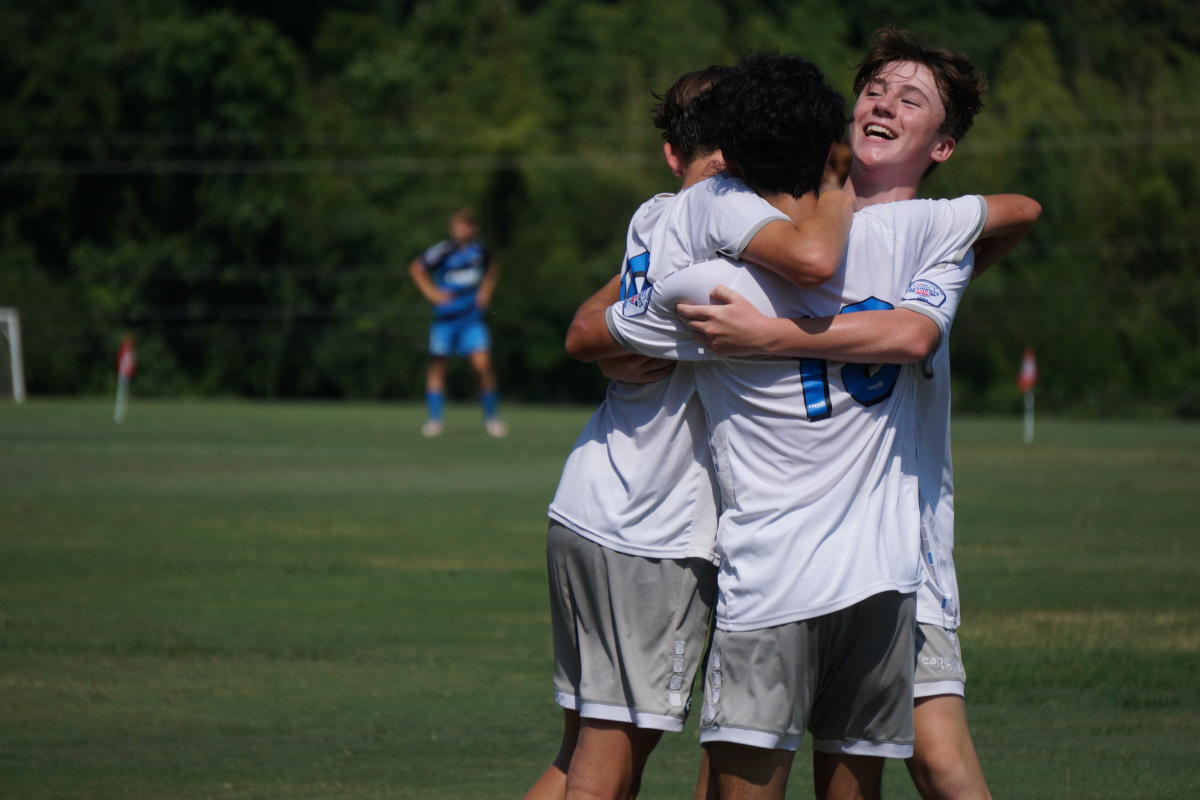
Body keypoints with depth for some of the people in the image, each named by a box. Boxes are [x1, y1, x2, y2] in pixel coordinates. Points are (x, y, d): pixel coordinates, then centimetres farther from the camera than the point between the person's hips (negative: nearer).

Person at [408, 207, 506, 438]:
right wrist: (432, 293, -4)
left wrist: (486, 291, 11)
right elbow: (416, 268, 4)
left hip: (472, 317, 1)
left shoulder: (479, 250, 2)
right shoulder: (443, 251, -9)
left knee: (482, 364, -11)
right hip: (445, 317, -1)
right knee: (437, 366, 2)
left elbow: (492, 268, 25)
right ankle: (435, 418, 14)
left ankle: (492, 417, 2)